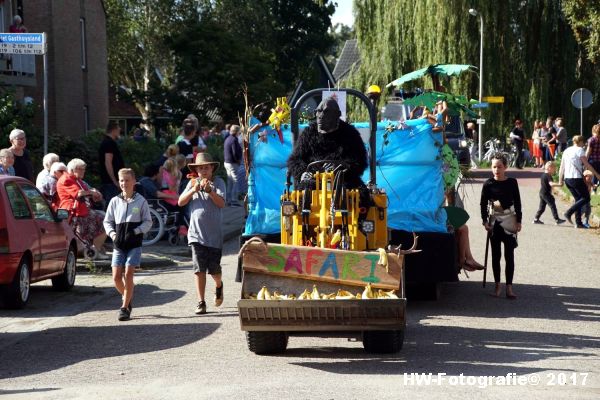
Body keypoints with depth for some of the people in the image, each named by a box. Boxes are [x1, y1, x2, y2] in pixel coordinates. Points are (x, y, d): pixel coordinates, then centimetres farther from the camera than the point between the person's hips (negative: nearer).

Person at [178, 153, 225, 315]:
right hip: (196, 233, 1)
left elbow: (222, 203, -14)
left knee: (214, 269, 6)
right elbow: (181, 202, -1)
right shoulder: (193, 183, 7)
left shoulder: (218, 182, -1)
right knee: (199, 269, -5)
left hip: (214, 234, -1)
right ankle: (201, 303, -2)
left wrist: (209, 190, -29)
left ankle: (219, 286, 39)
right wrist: (193, 190, -16)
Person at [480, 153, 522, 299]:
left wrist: (518, 221, 1)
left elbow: (517, 202, 4)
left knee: (509, 254, -2)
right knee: (496, 254, 6)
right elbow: (483, 204, 1)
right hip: (494, 221, 1)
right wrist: (485, 221, -5)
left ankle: (509, 287, -2)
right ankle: (497, 285, 14)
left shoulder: (512, 182, -2)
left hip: (509, 221, 0)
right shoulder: (488, 184, -3)